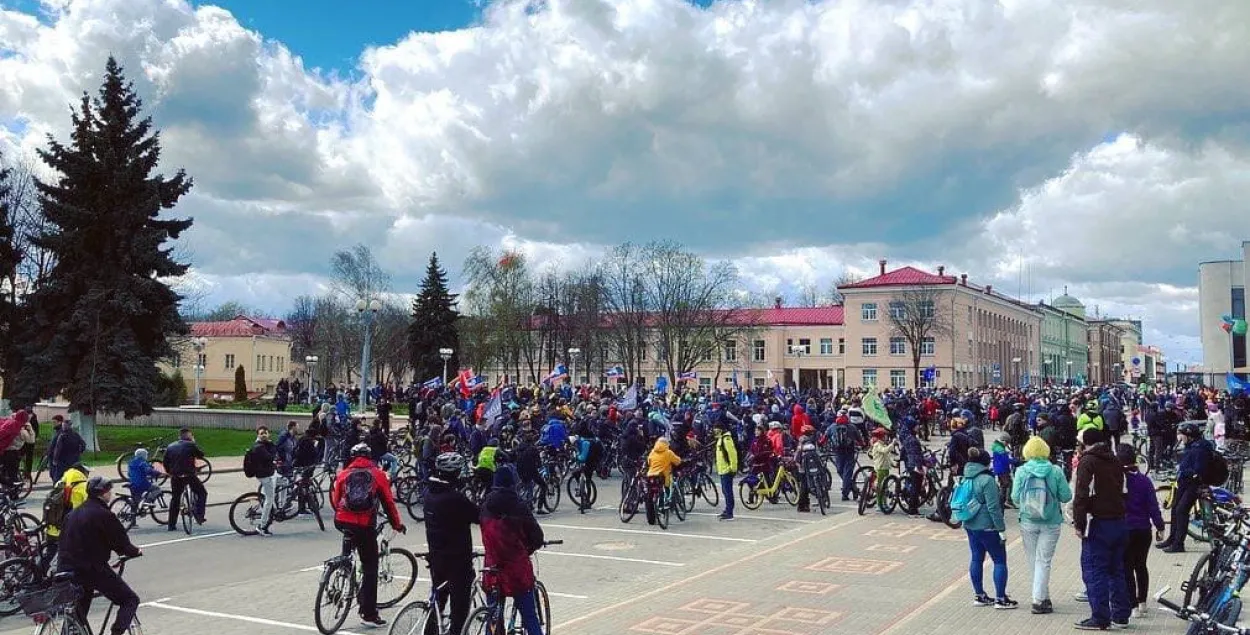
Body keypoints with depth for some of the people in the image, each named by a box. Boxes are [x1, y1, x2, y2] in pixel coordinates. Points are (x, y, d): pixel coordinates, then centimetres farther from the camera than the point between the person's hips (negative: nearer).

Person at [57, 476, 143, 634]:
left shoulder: (73, 513, 13)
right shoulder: (103, 514, -12)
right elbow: (122, 543, -8)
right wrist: (136, 551, 11)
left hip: (66, 568, 8)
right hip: (93, 569, -8)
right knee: (130, 600, 3)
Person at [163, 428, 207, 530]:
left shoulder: (170, 446, 12)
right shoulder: (190, 445, -4)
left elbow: (165, 462, 13)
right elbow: (201, 455, 5)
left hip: (175, 477, 5)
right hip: (189, 475, -5)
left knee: (175, 499, 16)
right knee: (202, 493, 10)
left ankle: (171, 525, 17)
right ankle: (199, 514, -9)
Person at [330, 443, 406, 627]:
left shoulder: (343, 474, 11)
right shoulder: (377, 474, 6)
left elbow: (335, 500, 15)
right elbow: (388, 502, 6)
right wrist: (397, 524, 18)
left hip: (343, 522, 2)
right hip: (366, 526, -2)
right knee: (370, 569, 5)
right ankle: (369, 614, 5)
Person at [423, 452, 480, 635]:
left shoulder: (429, 493, 2)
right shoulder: (455, 498, -23)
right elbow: (480, 517, -18)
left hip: (435, 556, 8)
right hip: (457, 558, -8)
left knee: (438, 599, 21)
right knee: (460, 603, 2)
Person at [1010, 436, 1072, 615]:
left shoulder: (1021, 471, -8)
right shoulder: (1055, 471, -8)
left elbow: (1015, 498, -6)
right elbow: (1066, 496, -6)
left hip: (1028, 522, 1)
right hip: (1050, 522, -1)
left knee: (1033, 560, 14)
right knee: (1043, 560, 3)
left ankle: (1044, 597, 24)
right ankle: (1039, 600, -2)